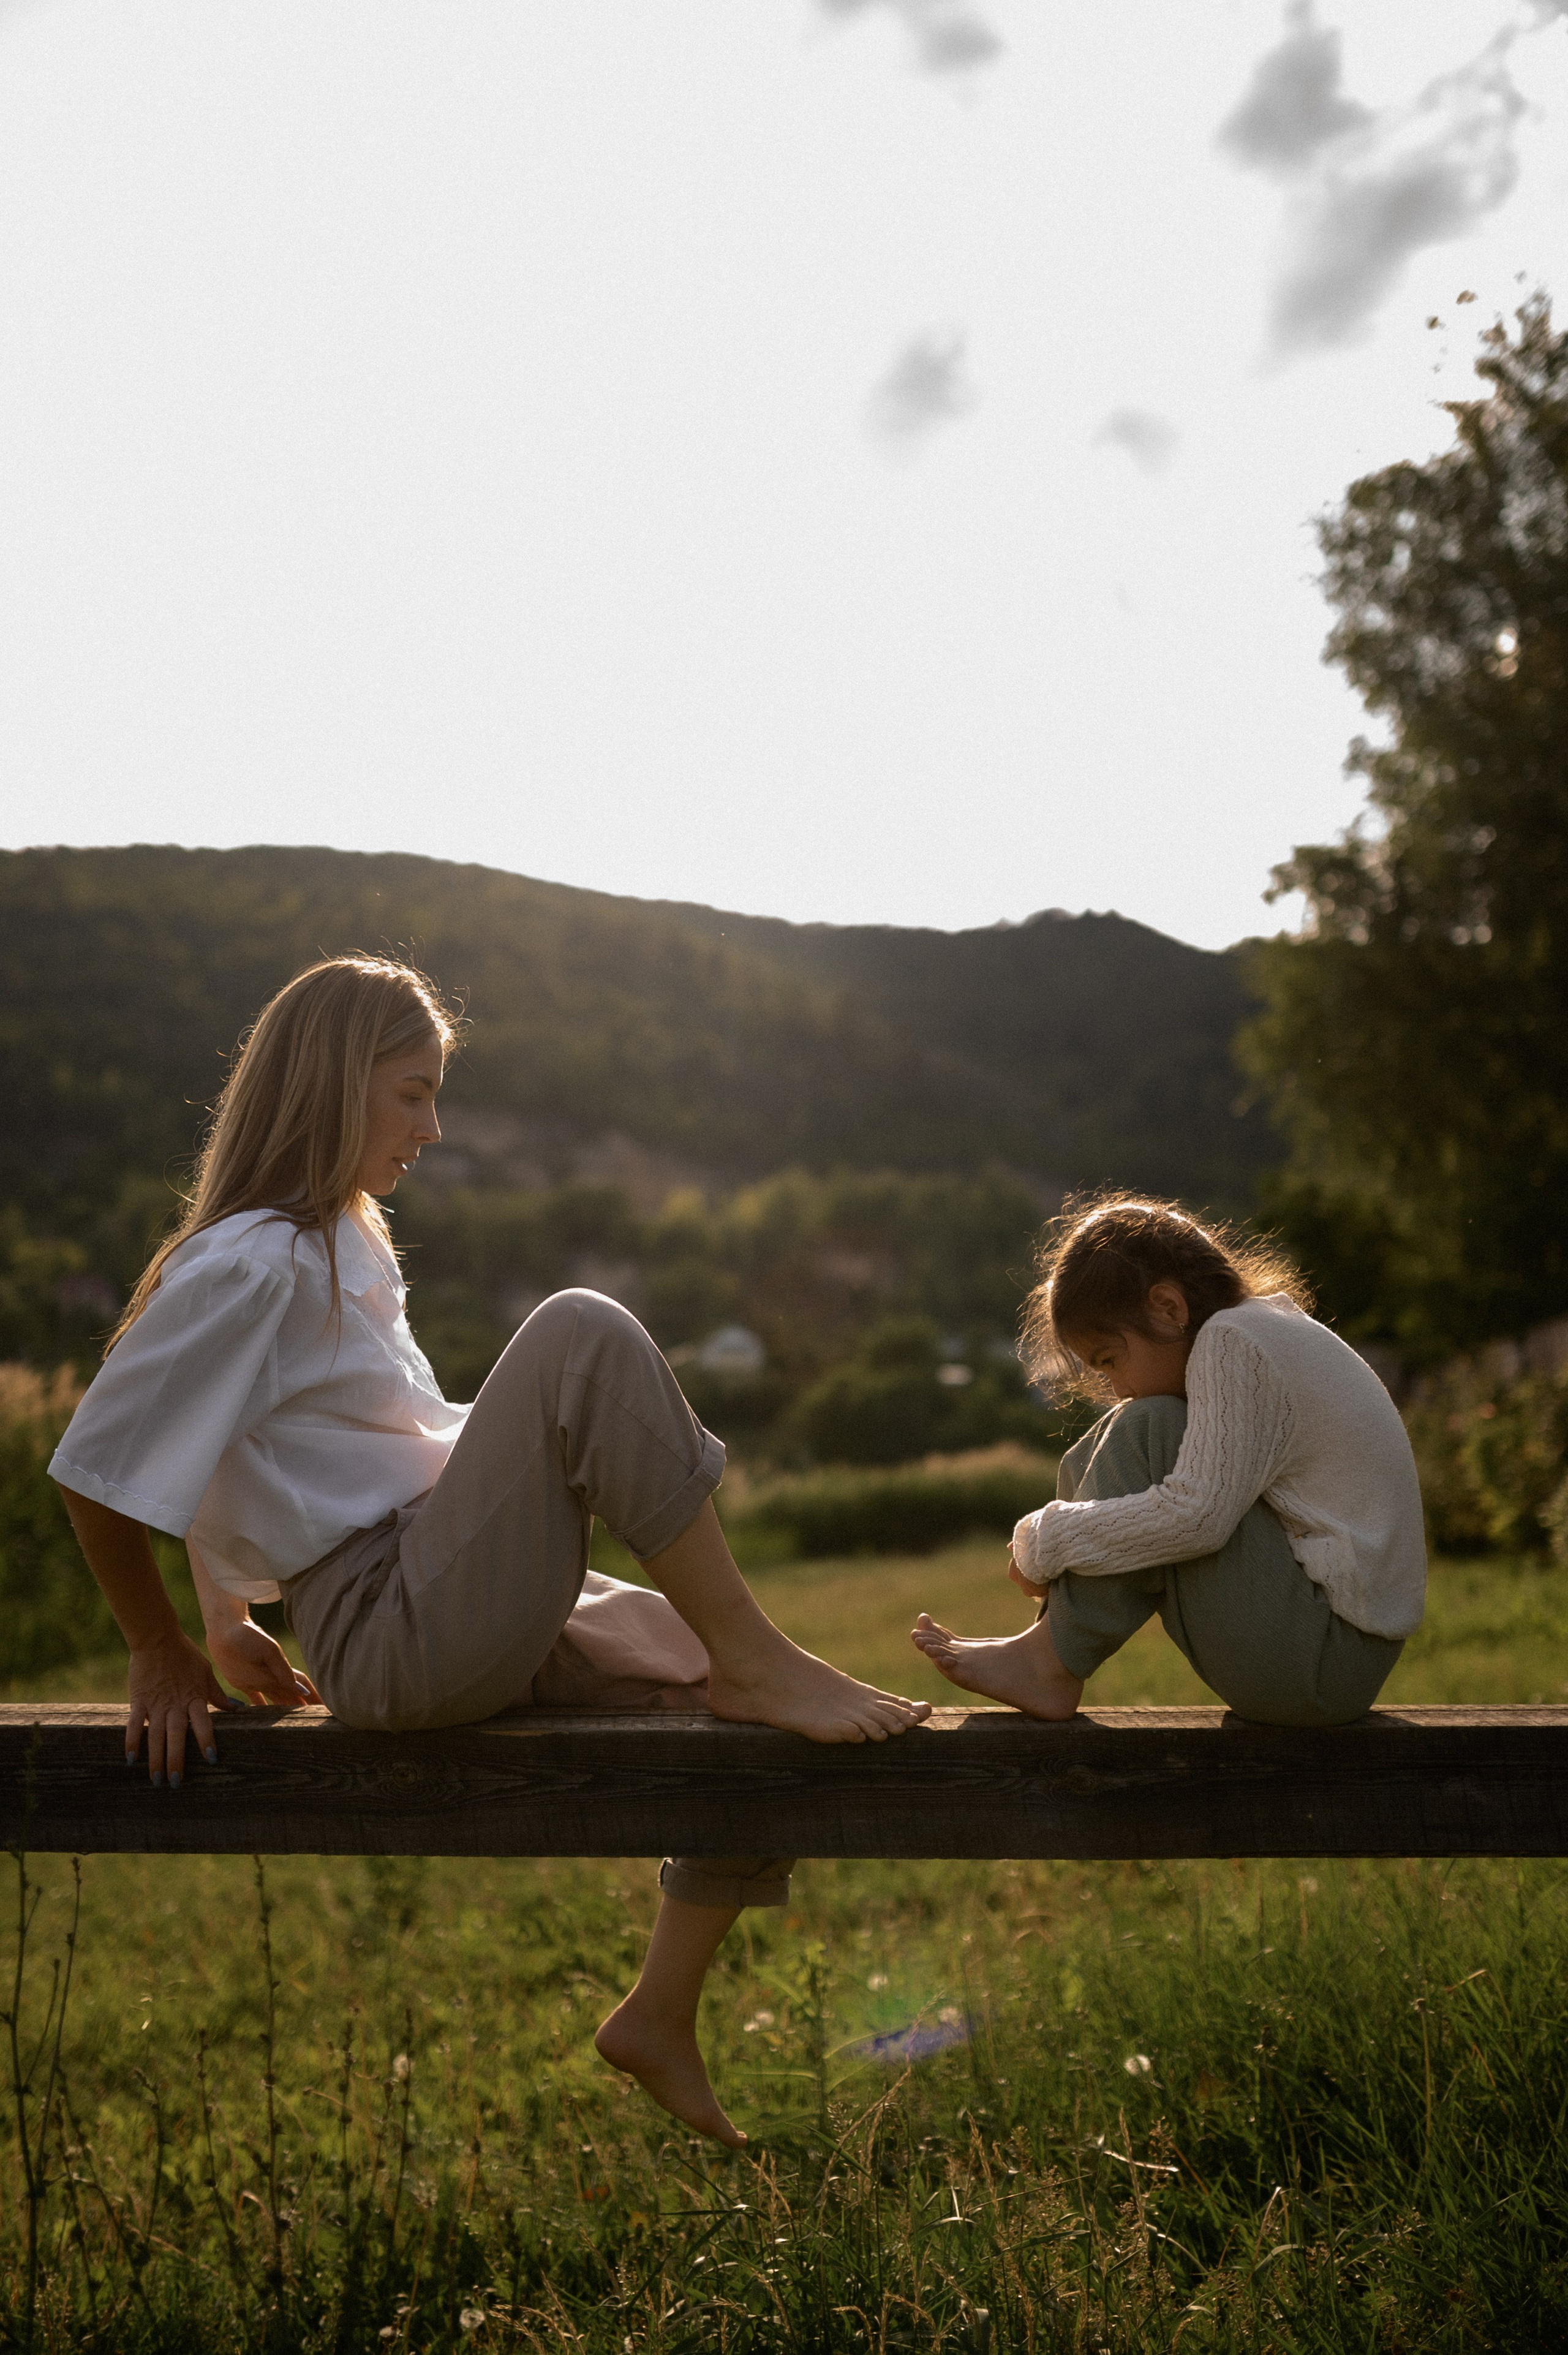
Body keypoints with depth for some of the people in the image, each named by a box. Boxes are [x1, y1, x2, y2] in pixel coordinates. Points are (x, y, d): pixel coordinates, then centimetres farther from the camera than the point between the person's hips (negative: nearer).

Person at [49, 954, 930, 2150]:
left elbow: (249, 1450, 25)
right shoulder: (247, 1269, -13)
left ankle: (660, 2015, 16)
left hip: (481, 1620, 9)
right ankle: (758, 1660, -18)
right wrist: (166, 1663, 0)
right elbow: (100, 1474, -11)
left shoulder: (345, 1246, 17)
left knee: (760, 1722, 4)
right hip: (396, 1638, -9)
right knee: (584, 1338, -24)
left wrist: (229, 1626, 25)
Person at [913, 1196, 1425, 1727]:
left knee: (1145, 1435, -18)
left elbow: (1195, 1517, -25)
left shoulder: (1235, 1342, -15)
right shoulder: (1262, 1334, 14)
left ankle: (1052, 1663, -11)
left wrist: (1046, 1542, -14)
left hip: (1329, 1660, -11)